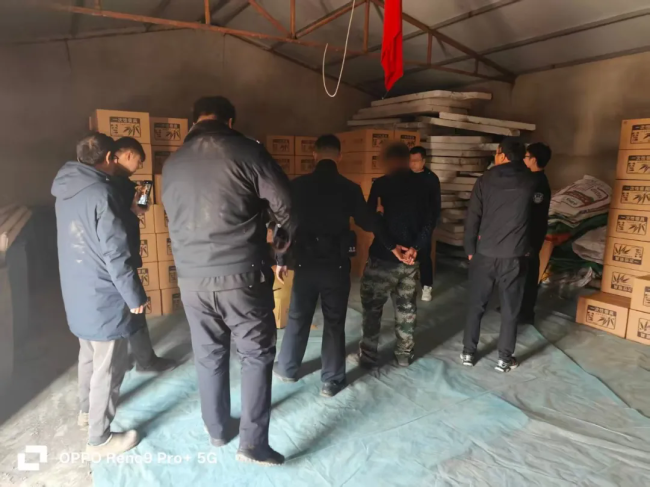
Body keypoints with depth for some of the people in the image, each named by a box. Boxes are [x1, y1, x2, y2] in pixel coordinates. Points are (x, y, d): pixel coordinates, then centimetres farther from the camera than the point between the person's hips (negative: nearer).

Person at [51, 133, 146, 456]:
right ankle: (99, 439, 17)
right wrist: (135, 296, -14)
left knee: (89, 353, 26)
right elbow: (115, 253, -22)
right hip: (103, 296, -9)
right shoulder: (101, 193, -21)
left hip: (77, 291, 9)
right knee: (109, 366, 4)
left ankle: (87, 409, 46)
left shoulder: (66, 191, 7)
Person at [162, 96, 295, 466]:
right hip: (241, 276, -4)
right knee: (257, 355, 11)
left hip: (192, 278, 5)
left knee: (209, 356, 19)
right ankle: (253, 442, 15)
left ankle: (217, 430, 36)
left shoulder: (173, 164, 9)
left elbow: (176, 219, 16)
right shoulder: (247, 152, -6)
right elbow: (285, 207, -5)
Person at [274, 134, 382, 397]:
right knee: (334, 321, 9)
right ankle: (331, 380, 18)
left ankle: (287, 369, 32)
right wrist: (377, 215, 25)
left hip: (305, 262, 2)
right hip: (336, 264, -1)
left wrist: (280, 260, 9)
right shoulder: (350, 189, -6)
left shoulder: (297, 185, -3)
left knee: (297, 317, 16)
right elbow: (368, 224, 2)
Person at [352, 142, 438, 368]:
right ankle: (404, 354, 26)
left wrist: (392, 246, -10)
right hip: (411, 257, 5)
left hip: (384, 256, -4)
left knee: (372, 306, 9)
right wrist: (416, 247, -5)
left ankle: (368, 355, 17)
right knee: (407, 307, 15)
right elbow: (430, 221, 2)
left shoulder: (382, 183, -7)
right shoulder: (424, 185, 7)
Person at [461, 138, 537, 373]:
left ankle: (468, 353, 22)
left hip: (484, 254, 0)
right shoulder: (529, 181, -3)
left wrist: (470, 249, 5)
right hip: (514, 256, 0)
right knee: (510, 310, 11)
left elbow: (472, 219, -3)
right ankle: (504, 359, 21)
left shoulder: (485, 180, -4)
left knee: (476, 305, 13)